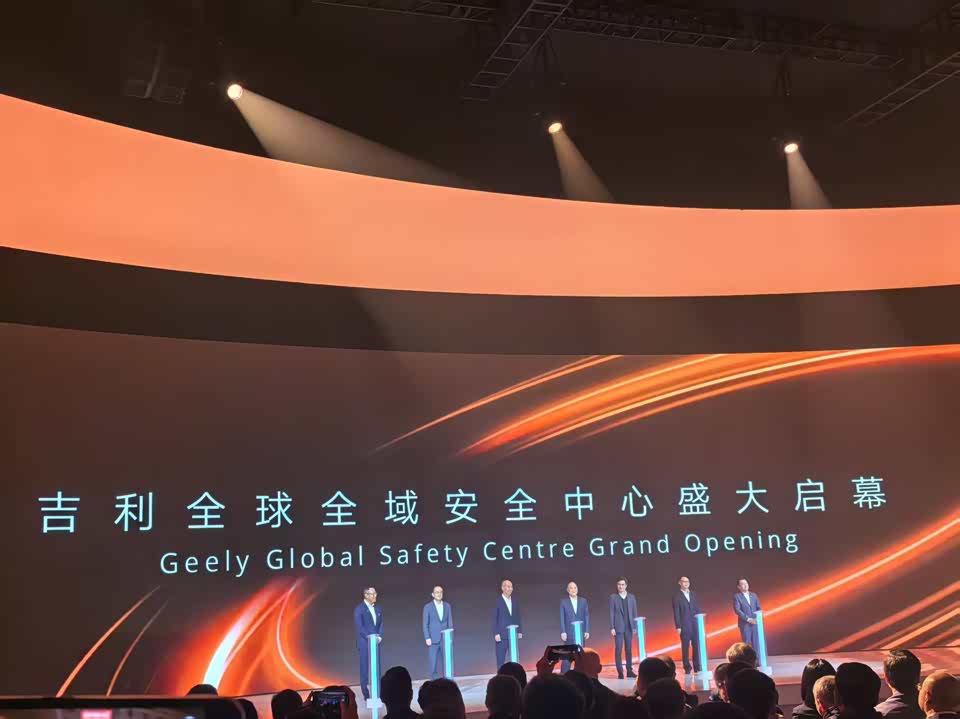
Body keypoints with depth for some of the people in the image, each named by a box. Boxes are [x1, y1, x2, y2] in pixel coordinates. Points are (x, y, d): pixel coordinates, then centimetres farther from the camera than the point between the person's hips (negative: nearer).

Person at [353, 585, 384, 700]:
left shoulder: (377, 609, 13)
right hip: (364, 643, -5)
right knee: (365, 668, -2)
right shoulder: (359, 609, -6)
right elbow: (359, 626, -12)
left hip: (376, 642, 5)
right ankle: (366, 694, 3)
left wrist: (379, 636, -5)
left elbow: (381, 624, 12)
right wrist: (369, 637, -16)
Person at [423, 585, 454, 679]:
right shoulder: (427, 607, -1)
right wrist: (427, 638, -11)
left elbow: (450, 623, 8)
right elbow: (425, 624, -3)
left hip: (445, 639, 3)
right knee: (433, 663, -5)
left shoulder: (447, 606, 7)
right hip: (433, 639, -3)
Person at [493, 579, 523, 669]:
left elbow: (518, 617, 13)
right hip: (501, 636, -5)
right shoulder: (497, 601, -6)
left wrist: (520, 631, 7)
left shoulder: (514, 601, 9)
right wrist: (496, 634, -12)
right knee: (500, 659, 0)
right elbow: (494, 619, -7)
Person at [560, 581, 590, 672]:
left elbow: (587, 616, 6)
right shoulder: (563, 601, 2)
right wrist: (563, 632, -9)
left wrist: (587, 631, -1)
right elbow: (562, 618, -1)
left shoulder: (583, 601, 9)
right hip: (569, 633, -2)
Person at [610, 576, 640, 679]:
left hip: (629, 627, 3)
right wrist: (612, 628, -8)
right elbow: (612, 613, -3)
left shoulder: (631, 597, 8)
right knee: (618, 649, -5)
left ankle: (629, 671, 11)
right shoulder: (613, 597, 0)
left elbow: (634, 612, 10)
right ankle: (620, 672, -3)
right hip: (618, 627, -3)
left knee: (629, 649, 6)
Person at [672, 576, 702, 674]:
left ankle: (697, 666, 9)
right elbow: (676, 612, -5)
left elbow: (697, 608, 13)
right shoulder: (677, 595, -2)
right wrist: (678, 626, -9)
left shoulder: (693, 594, 12)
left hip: (695, 624, 4)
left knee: (697, 645, 2)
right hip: (684, 625, -4)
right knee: (685, 647, 1)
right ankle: (687, 667, 7)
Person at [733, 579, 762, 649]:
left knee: (756, 643, 2)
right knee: (746, 644, -4)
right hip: (745, 624, -4)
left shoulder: (754, 595, 13)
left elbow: (759, 608, 12)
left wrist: (757, 618, -7)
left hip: (755, 623, 4)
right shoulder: (737, 596, -2)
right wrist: (748, 619, -18)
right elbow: (737, 610, -11)